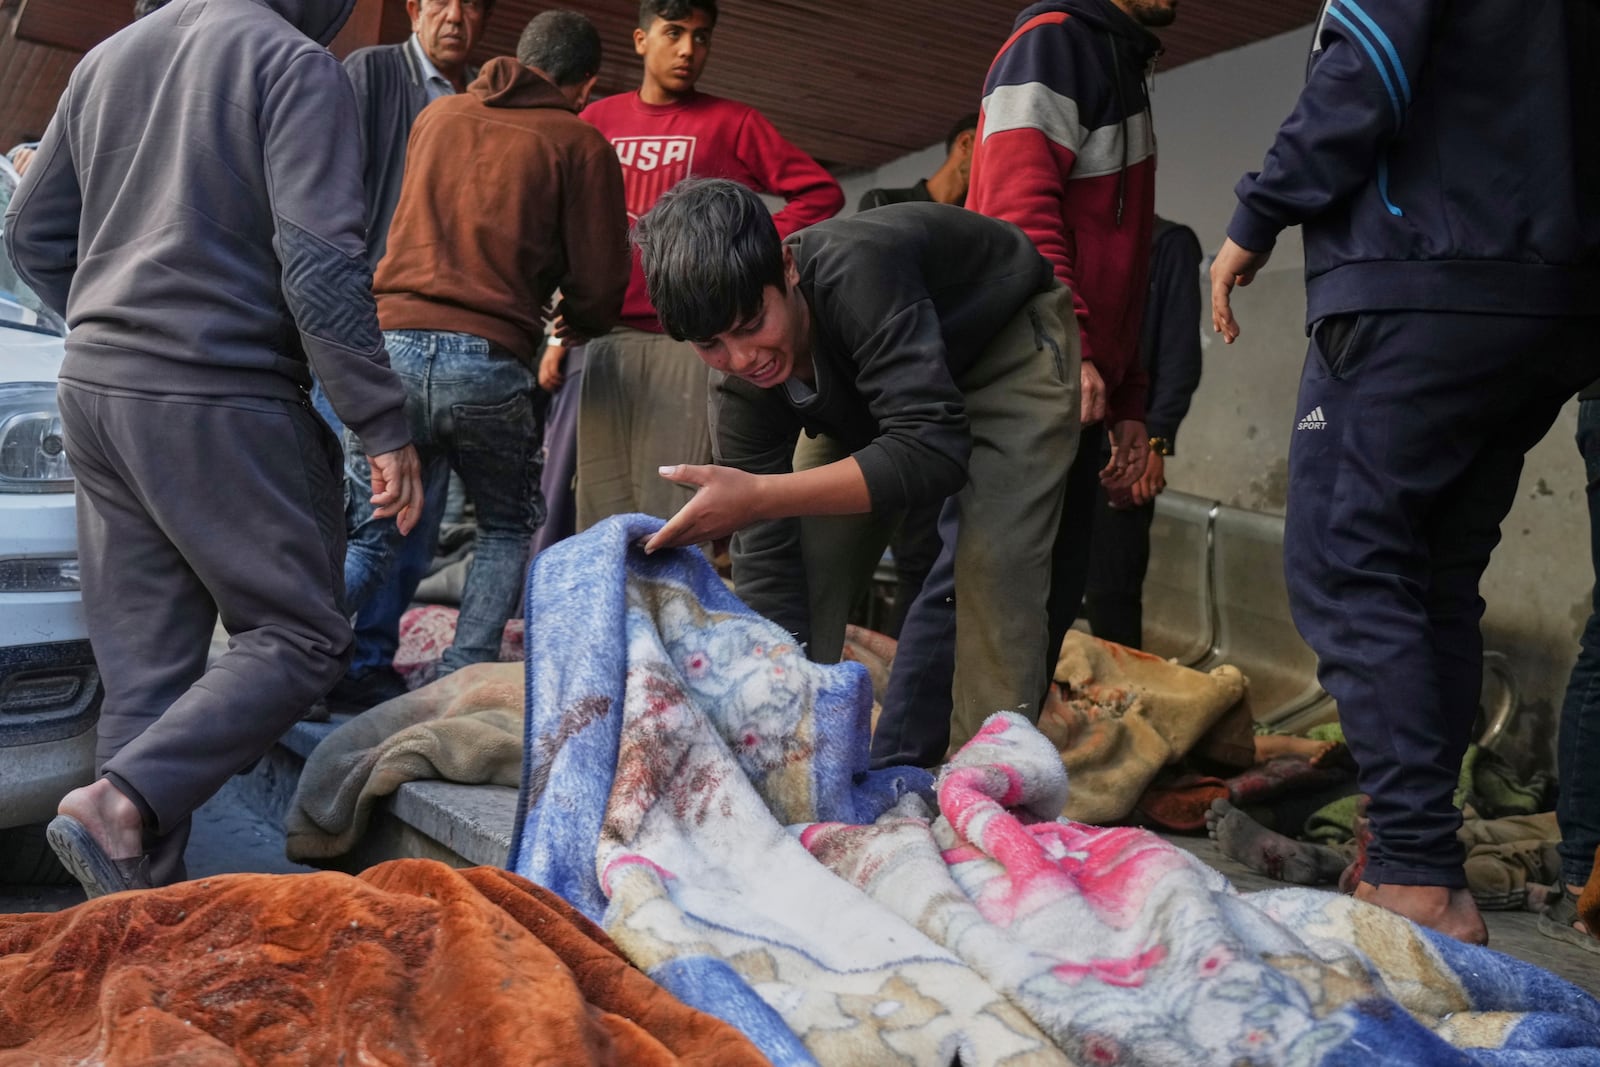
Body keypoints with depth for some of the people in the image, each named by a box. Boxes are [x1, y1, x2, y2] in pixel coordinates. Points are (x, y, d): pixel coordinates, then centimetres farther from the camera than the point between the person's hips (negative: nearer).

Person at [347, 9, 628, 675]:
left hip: (392, 342, 3)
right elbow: (598, 293, 3)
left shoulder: (437, 115, 17)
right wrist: (567, 323, 25)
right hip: (491, 363, -3)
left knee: (370, 537, 13)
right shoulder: (582, 144, 4)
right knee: (507, 531, 19)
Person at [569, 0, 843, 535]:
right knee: (599, 512, 2)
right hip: (608, 336, 3)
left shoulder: (731, 122, 6)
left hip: (689, 337, -3)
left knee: (670, 510, -9)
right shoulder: (597, 120, 14)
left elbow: (820, 192, 4)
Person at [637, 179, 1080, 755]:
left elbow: (934, 447, -48)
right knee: (807, 564, -3)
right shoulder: (741, 395, -23)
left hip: (1009, 344, -5)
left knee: (991, 567, -23)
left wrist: (760, 496, -53)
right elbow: (767, 568, -21)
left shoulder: (856, 275, -42)